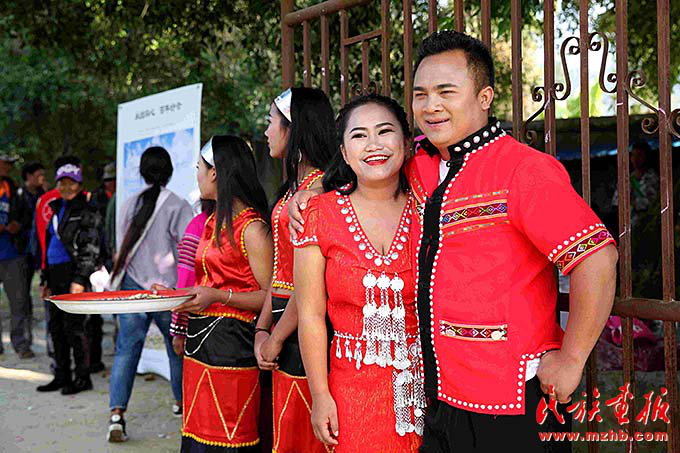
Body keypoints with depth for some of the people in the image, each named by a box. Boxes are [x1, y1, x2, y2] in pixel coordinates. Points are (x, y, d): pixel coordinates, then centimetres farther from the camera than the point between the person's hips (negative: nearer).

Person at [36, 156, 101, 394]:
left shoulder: (86, 212, -6)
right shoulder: (57, 209, 18)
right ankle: (62, 376, 20)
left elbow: (90, 250, -12)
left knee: (73, 326, -6)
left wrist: (80, 280, -20)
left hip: (73, 275, -8)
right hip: (56, 276, 8)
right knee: (56, 326, 11)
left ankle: (82, 377, 3)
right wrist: (46, 280, 19)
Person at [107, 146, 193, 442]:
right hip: (167, 290, -3)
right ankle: (181, 400, 33)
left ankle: (117, 415, -10)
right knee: (177, 346, 16)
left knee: (126, 349, 1)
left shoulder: (129, 205, 6)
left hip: (131, 287, 3)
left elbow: (122, 249, 12)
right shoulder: (179, 206, -7)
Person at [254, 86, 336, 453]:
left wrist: (276, 339, -13)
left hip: (305, 333, -9)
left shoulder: (319, 186, -15)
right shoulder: (293, 186, 16)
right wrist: (263, 329, 6)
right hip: (285, 331, 9)